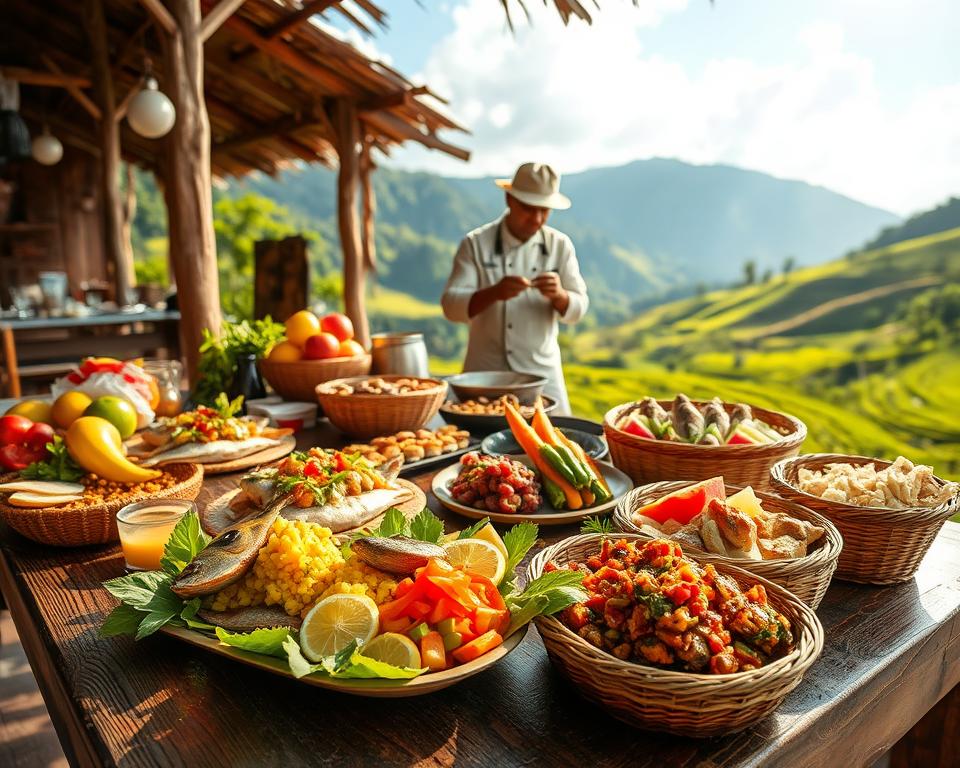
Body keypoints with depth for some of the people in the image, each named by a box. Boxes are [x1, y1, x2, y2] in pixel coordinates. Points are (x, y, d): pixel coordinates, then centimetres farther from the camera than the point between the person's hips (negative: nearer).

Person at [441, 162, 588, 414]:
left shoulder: (560, 245, 2)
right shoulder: (476, 244, -5)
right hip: (485, 371, -2)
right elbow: (451, 305, -12)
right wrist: (493, 293, -31)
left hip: (542, 372, 2)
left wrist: (558, 295, -22)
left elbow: (578, 308, 1)